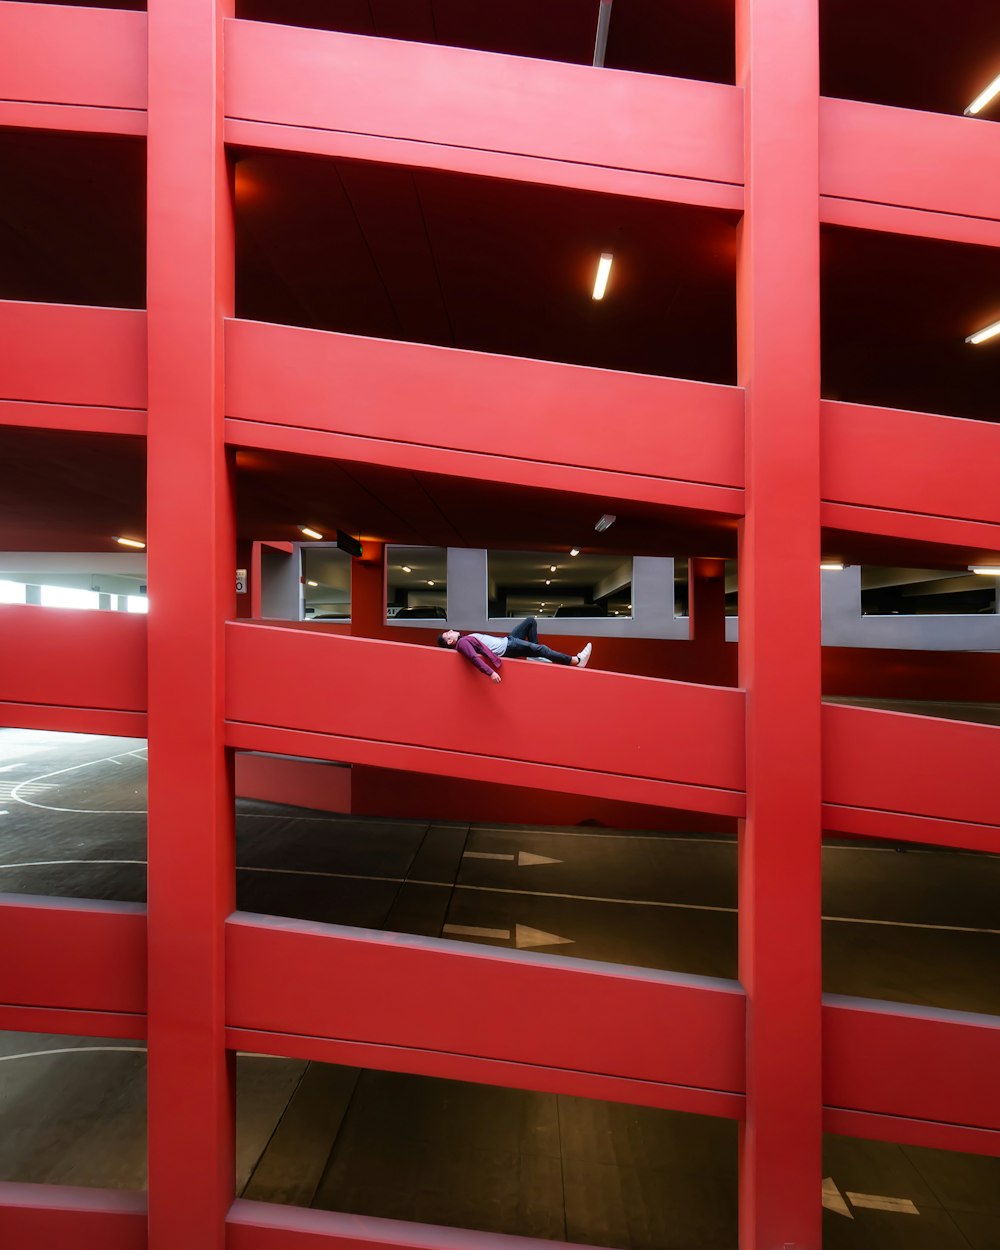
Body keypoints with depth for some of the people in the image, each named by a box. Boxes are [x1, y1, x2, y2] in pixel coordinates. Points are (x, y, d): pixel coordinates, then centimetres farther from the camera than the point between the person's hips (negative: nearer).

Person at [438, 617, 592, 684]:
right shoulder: (462, 643, -12)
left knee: (531, 621, 12)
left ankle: (534, 656, 8)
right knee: (539, 648, -21)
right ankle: (575, 660, -17)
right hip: (506, 648, -10)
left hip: (505, 640, 10)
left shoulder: (466, 638, 17)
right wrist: (491, 672, -40)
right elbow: (474, 658, -27)